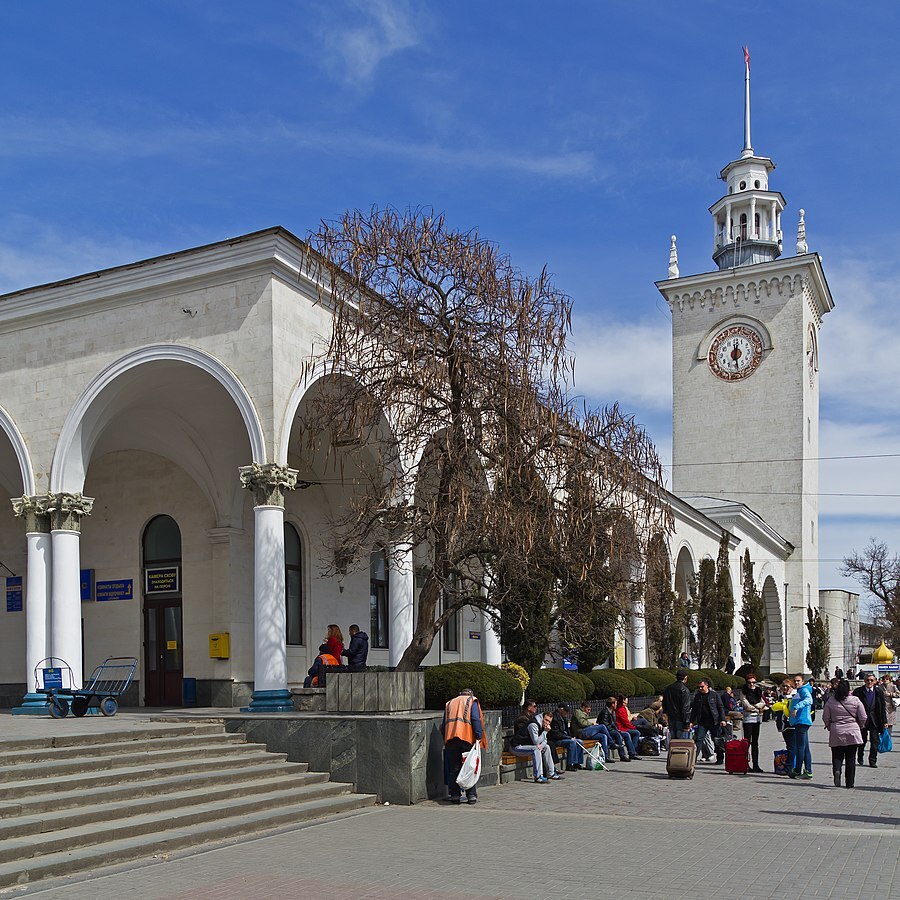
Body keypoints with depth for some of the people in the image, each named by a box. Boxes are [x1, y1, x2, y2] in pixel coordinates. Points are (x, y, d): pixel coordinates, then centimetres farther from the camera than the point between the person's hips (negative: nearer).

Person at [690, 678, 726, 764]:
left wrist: (722, 719, -7)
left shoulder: (714, 695, 1)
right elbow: (694, 709, 14)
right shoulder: (697, 696, 10)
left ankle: (720, 758, 17)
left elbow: (721, 707, 1)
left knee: (717, 741, 5)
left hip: (714, 722, -2)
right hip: (702, 722, 2)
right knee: (698, 739, -6)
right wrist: (692, 721, 9)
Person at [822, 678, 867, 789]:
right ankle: (849, 782, 8)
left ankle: (836, 770, -20)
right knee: (850, 758, 8)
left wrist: (829, 727, 19)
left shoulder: (831, 701, -4)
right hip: (852, 733, 0)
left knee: (837, 756, 9)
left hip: (836, 734, 0)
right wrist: (859, 727, 18)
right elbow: (863, 717, -1)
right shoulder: (855, 700, -6)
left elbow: (825, 717, 2)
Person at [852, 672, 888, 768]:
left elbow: (883, 707, 7)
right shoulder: (858, 692, -3)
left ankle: (873, 761, 9)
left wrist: (884, 721, 4)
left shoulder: (879, 692, 3)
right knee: (862, 740, 9)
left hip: (875, 720, 1)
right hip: (862, 720, -1)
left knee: (875, 741, -2)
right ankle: (860, 759, 30)